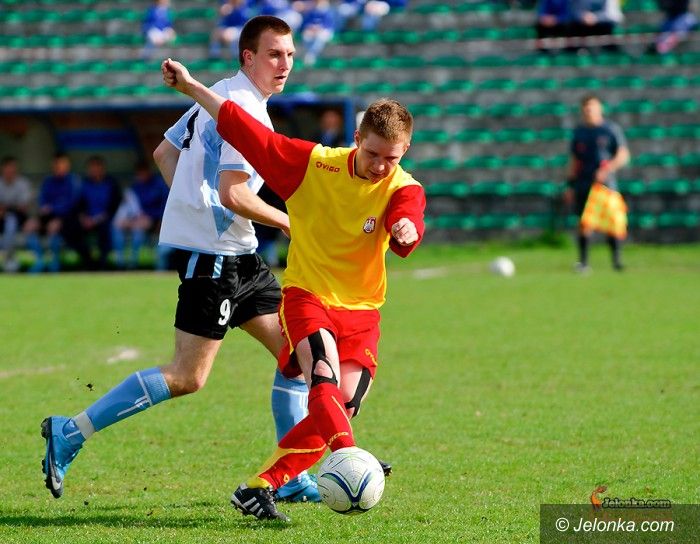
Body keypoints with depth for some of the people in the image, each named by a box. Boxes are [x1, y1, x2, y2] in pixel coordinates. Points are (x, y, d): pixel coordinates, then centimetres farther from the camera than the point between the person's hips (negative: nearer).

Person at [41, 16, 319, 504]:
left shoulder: (221, 95, 15)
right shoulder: (245, 110, -16)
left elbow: (164, 153, 21)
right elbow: (233, 194, -22)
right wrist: (287, 222, -8)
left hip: (238, 258, 11)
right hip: (213, 256, -11)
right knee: (186, 378, -9)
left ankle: (289, 479, 10)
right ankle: (71, 433, -2)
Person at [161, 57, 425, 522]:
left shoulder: (403, 189, -8)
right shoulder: (313, 164, -8)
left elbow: (407, 226, -31)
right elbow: (245, 130, -1)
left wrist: (406, 230, -55)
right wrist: (192, 88, 0)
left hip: (361, 310, 2)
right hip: (307, 296, -2)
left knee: (341, 408, -10)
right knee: (325, 379, -30)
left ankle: (259, 488, 1)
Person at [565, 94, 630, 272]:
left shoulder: (611, 129, 2)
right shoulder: (579, 132, 12)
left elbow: (623, 155, -3)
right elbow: (574, 160, 16)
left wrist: (607, 169, -19)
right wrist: (570, 186, 10)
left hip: (605, 183, -2)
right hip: (583, 182, 2)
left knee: (614, 224, 0)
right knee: (585, 223, -6)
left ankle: (617, 260, 15)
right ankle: (583, 262, -4)